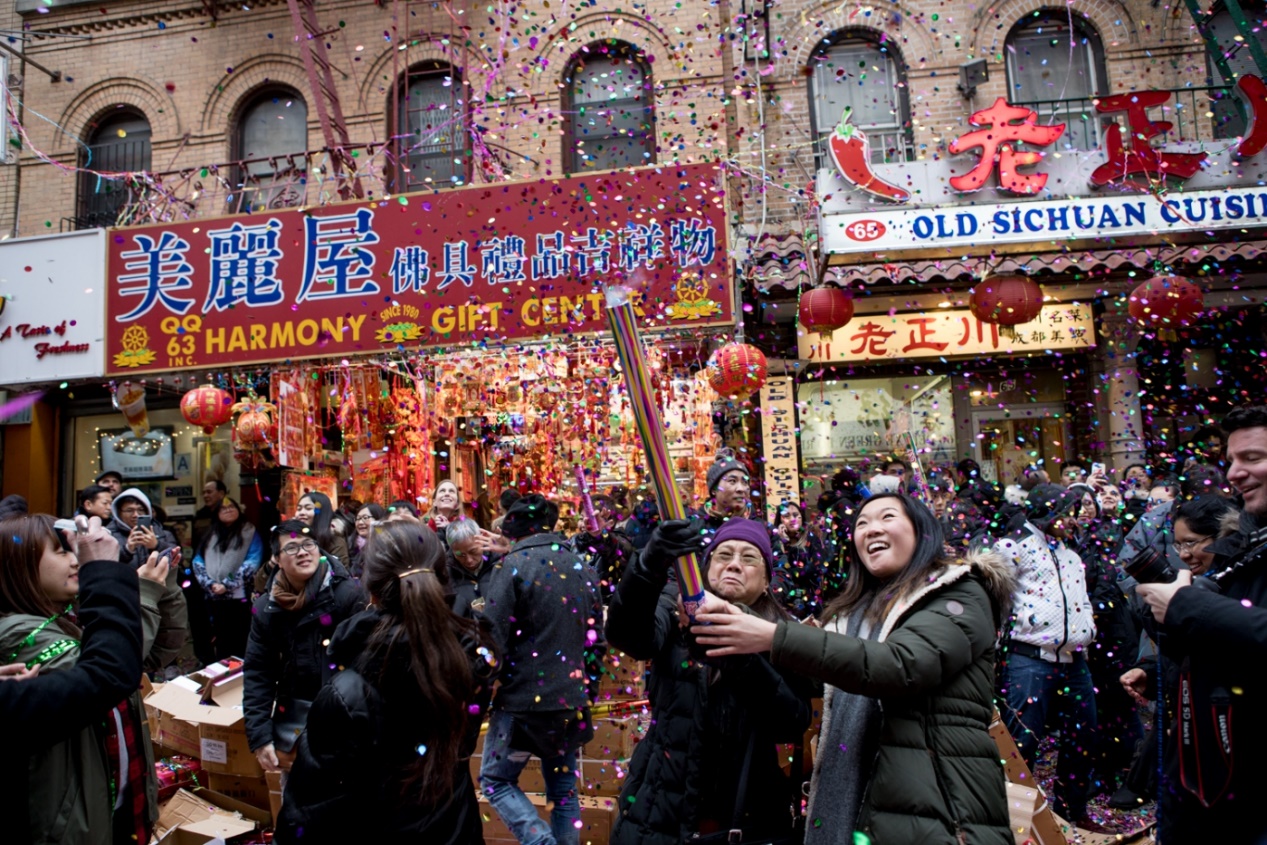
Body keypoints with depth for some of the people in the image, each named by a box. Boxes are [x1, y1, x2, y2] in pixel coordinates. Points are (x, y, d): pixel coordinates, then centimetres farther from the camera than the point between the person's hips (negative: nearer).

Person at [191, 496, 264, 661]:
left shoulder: (250, 533, 4)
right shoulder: (210, 535, 18)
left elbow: (251, 563, -7)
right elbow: (198, 561, 7)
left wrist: (227, 585, -15)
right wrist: (210, 584, -9)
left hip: (239, 597, -4)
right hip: (213, 598, 4)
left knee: (239, 645, -3)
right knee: (219, 643, 10)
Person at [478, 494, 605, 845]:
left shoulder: (512, 565, -11)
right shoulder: (583, 568, 7)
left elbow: (493, 637, -14)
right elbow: (596, 638, 11)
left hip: (525, 697, -5)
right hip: (572, 700, 6)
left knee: (495, 780, 12)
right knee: (564, 791, 17)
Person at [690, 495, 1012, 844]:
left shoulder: (962, 594, -3)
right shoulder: (855, 613, 18)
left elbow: (900, 667, -20)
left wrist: (774, 638, -26)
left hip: (939, 811, -6)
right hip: (854, 807, 6)